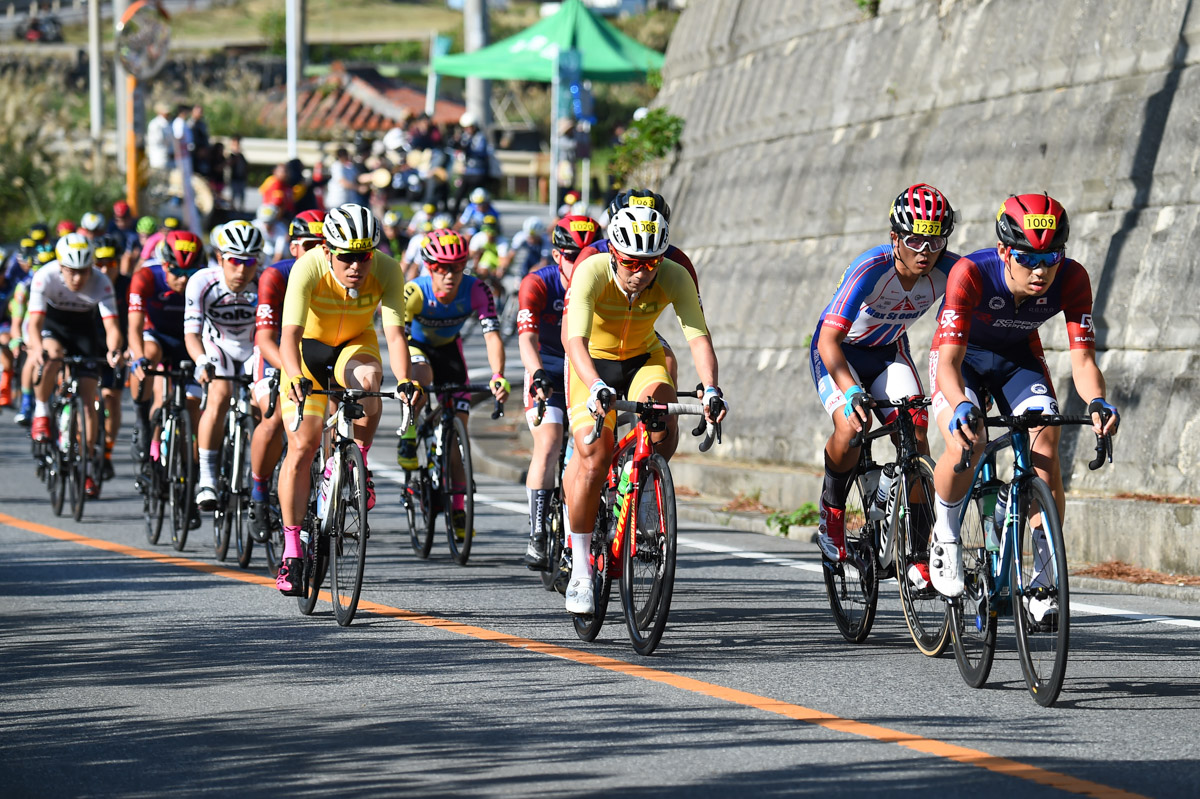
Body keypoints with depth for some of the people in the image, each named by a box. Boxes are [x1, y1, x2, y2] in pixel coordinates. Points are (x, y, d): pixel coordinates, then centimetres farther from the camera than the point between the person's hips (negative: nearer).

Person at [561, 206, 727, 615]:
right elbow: (576, 339, -40)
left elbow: (698, 336, -31)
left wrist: (711, 389, -48)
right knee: (593, 455, -21)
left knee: (664, 430, -28)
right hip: (594, 362, -2)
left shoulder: (674, 278, -24)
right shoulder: (592, 273, -30)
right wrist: (596, 387, -57)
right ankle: (580, 569, -10)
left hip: (643, 358, 2)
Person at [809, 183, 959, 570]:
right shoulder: (869, 270, -35)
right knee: (851, 428, -29)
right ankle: (831, 511, -1)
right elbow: (829, 340, -39)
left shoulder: (950, 271, -24)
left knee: (915, 435, -17)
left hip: (889, 350, 4)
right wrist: (851, 393, -53)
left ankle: (919, 550, -9)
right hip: (839, 350, -3)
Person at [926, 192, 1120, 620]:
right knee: (966, 444, -30)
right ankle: (945, 536, -2)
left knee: (1045, 441, -24)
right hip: (963, 356, -2)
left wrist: (1096, 401, -51)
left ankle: (1042, 575, -17)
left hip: (1018, 357, 2)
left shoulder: (1072, 279, -28)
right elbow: (950, 361, -40)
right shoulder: (970, 273, -36)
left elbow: (1082, 358, -29)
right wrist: (961, 405, -61)